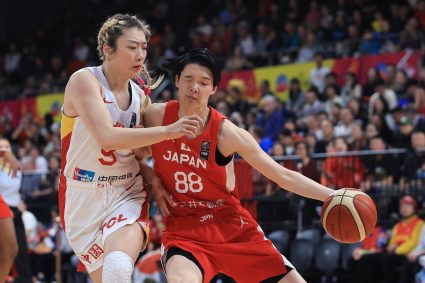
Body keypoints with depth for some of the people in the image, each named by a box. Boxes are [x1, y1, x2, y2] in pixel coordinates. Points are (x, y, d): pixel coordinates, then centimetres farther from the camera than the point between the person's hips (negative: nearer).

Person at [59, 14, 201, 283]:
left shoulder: (140, 96, 6)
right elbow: (107, 138, -27)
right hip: (84, 200, -2)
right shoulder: (85, 80, -12)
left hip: (128, 195, 2)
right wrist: (168, 131, -31)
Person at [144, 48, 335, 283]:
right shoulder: (156, 116, -7)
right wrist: (153, 181, -1)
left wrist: (331, 195, -17)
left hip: (234, 228, 1)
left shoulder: (226, 133, -11)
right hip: (184, 231, -1)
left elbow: (284, 176, -7)